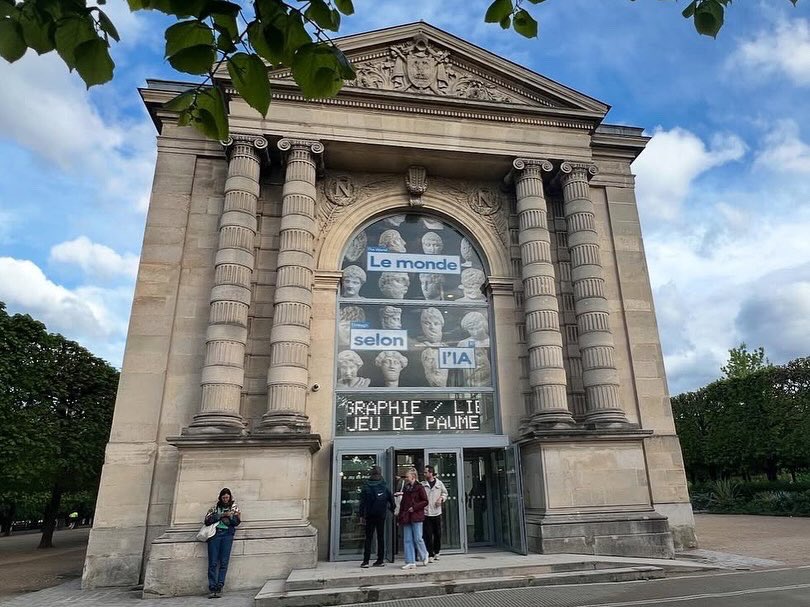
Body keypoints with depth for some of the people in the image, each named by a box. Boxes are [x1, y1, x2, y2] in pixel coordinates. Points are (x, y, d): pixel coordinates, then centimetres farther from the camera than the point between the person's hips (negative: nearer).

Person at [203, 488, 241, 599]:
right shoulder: (215, 508, 18)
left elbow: (236, 522, 7)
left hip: (227, 534, 0)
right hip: (214, 533, 0)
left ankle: (219, 588, -7)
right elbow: (207, 520, 2)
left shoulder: (234, 507, 18)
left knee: (224, 562, -8)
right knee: (213, 563, -8)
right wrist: (222, 515, -7)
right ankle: (212, 588, -7)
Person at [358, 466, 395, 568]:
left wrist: (361, 515, -1)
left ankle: (366, 561, 1)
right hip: (381, 515, 2)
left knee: (368, 538, 5)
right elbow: (391, 500, 3)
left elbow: (362, 502, -5)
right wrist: (394, 511, 15)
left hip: (370, 516, -1)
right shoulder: (384, 487, 0)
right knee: (381, 537, 9)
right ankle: (380, 560, 10)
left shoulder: (366, 487, -5)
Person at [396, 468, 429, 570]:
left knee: (417, 538, -3)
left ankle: (424, 556, 22)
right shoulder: (405, 488, 12)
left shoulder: (419, 487, -6)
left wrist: (414, 507, -14)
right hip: (406, 517, 6)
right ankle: (410, 562, 9)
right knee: (408, 540, 4)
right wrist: (400, 516, 10)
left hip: (416, 516, -6)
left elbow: (425, 501, -8)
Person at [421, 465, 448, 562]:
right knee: (428, 535, -4)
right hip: (426, 513, -1)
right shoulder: (422, 484, 0)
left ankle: (436, 552, 29)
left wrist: (441, 498, -1)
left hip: (436, 512, 2)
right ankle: (430, 555, 4)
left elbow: (445, 493, 16)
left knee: (437, 534, 11)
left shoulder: (439, 483, 3)